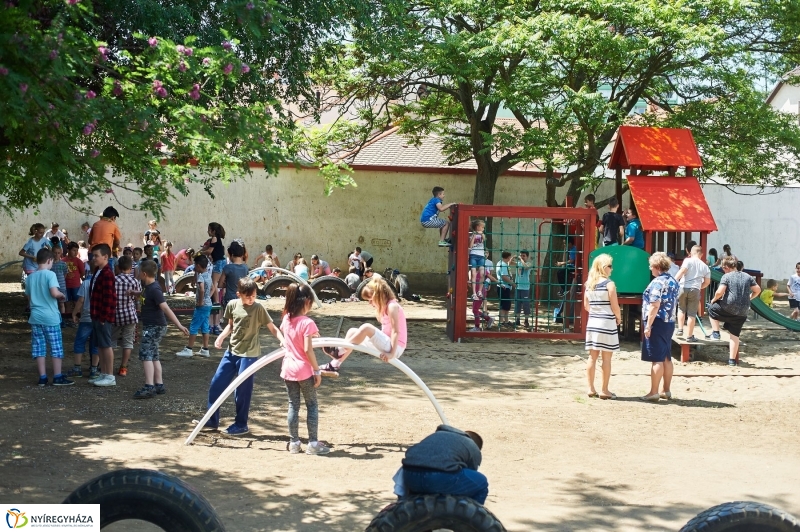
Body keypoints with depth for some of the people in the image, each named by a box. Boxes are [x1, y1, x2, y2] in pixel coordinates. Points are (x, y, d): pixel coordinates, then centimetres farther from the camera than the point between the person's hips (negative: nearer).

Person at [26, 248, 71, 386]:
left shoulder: (31, 277, 9)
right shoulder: (50, 274, -10)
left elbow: (29, 297, 15)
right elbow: (54, 293, -23)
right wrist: (62, 295, -3)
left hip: (35, 317, 6)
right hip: (50, 317, -6)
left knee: (38, 347, 7)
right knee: (56, 347, 3)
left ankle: (42, 377, 8)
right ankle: (58, 377, 5)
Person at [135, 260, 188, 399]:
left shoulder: (154, 289, -21)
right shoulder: (148, 286, 8)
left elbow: (166, 308, -29)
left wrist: (179, 325, -33)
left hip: (155, 327, -10)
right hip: (151, 326, 10)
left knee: (145, 353, -16)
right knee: (153, 355, 14)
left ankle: (149, 387, -23)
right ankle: (159, 385, 20)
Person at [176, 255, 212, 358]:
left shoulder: (200, 276, -17)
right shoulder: (208, 275, 9)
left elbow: (201, 289, -33)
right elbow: (212, 288, 24)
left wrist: (200, 302, -23)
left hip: (202, 306, -9)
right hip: (208, 304, 9)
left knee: (193, 327, -2)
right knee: (205, 327, 12)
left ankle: (188, 349, 1)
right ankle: (205, 350, 15)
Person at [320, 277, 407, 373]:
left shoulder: (392, 306, -14)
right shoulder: (385, 307, 16)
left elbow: (395, 331, -21)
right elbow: (387, 330, 11)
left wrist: (392, 353, -26)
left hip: (395, 347, -10)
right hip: (387, 345, 10)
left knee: (366, 328, -27)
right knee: (353, 332, 8)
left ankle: (339, 351, -13)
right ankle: (335, 364, 4)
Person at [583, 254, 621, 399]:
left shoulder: (589, 283, 6)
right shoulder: (609, 284, -12)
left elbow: (586, 305, 11)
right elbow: (614, 306, -12)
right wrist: (619, 318, 4)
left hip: (592, 322, 6)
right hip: (607, 323, -6)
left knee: (592, 356, 10)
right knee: (606, 358, 2)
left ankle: (591, 389, 14)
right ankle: (604, 390, 6)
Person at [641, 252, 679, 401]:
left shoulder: (657, 282, -15)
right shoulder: (673, 282, 12)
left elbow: (655, 305, -21)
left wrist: (648, 325, -19)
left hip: (658, 322, -9)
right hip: (669, 322, 9)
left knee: (657, 359, -6)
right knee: (666, 358, 13)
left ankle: (654, 392, -4)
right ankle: (666, 390, 17)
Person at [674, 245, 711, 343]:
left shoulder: (688, 261, 1)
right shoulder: (705, 266, 12)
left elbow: (682, 270, -16)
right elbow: (707, 282, 16)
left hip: (683, 287, -1)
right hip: (695, 290, 1)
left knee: (681, 309, 22)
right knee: (691, 314, 5)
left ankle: (680, 329, 18)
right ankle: (689, 336, 9)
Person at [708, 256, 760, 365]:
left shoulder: (726, 277, -6)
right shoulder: (747, 276, 10)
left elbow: (720, 292, -16)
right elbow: (758, 290, 14)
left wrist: (714, 299, 2)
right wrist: (748, 298, 26)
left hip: (729, 308, -5)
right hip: (743, 311, 5)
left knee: (712, 308, 26)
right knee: (734, 335, 12)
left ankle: (715, 333, 19)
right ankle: (732, 360, 13)